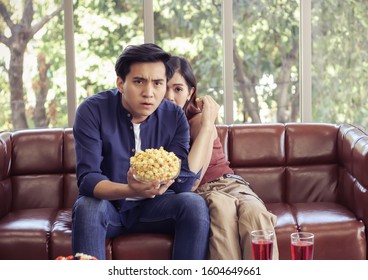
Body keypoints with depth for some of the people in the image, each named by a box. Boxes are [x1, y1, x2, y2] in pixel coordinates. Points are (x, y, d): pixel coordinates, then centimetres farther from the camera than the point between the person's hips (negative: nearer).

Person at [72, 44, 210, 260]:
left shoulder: (175, 117, -7)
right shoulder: (92, 111, -15)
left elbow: (184, 183, -13)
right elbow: (87, 178, -24)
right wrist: (130, 191, -44)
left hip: (152, 207, 2)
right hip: (107, 204, -2)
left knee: (195, 204, -24)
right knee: (87, 207, -34)